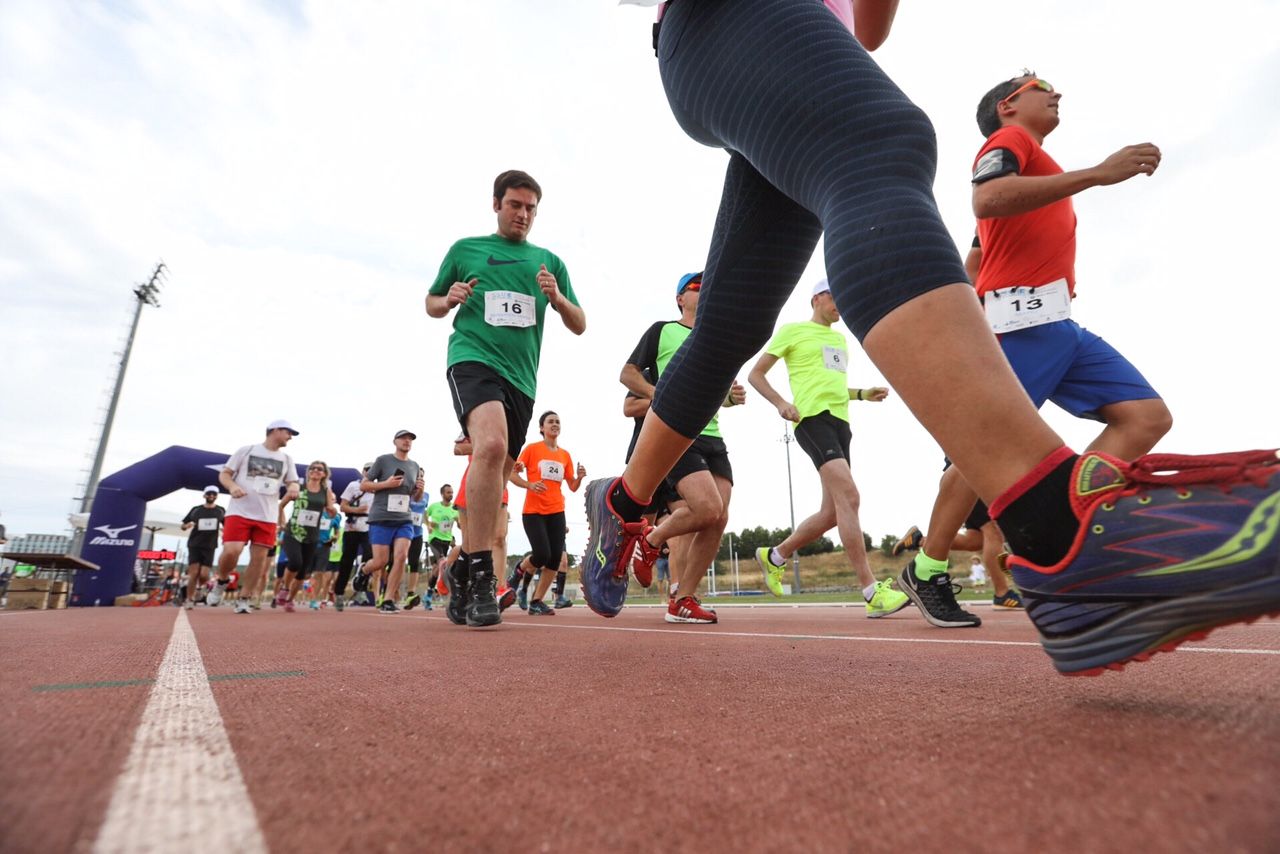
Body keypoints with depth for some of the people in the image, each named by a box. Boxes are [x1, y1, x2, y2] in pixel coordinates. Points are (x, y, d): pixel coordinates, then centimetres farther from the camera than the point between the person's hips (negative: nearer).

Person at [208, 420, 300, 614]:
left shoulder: (286, 459, 12)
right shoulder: (246, 450, 3)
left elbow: (293, 482, 10)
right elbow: (224, 474, 4)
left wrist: (293, 488, -15)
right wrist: (232, 487, -17)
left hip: (268, 516, 4)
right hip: (240, 511, -3)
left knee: (259, 558, 0)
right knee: (231, 551, -16)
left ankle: (243, 599, 14)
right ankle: (222, 581, 16)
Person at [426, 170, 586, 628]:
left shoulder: (549, 261, 18)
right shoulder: (465, 249, 14)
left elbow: (580, 326, 15)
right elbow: (431, 302, 21)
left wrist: (557, 298, -5)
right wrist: (450, 300, -2)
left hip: (521, 378, 4)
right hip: (473, 359, -3)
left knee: (494, 480, 6)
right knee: (491, 444, -32)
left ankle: (462, 571, 24)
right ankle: (481, 571, -25)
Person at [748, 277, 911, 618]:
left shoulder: (840, 339, 26)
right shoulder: (793, 330, 6)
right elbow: (755, 375, 3)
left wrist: (864, 394, 15)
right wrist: (782, 403, -13)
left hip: (840, 422, 8)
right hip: (813, 419, -8)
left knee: (833, 512, 5)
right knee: (849, 497, -22)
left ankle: (774, 556, 23)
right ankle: (873, 593, -20)